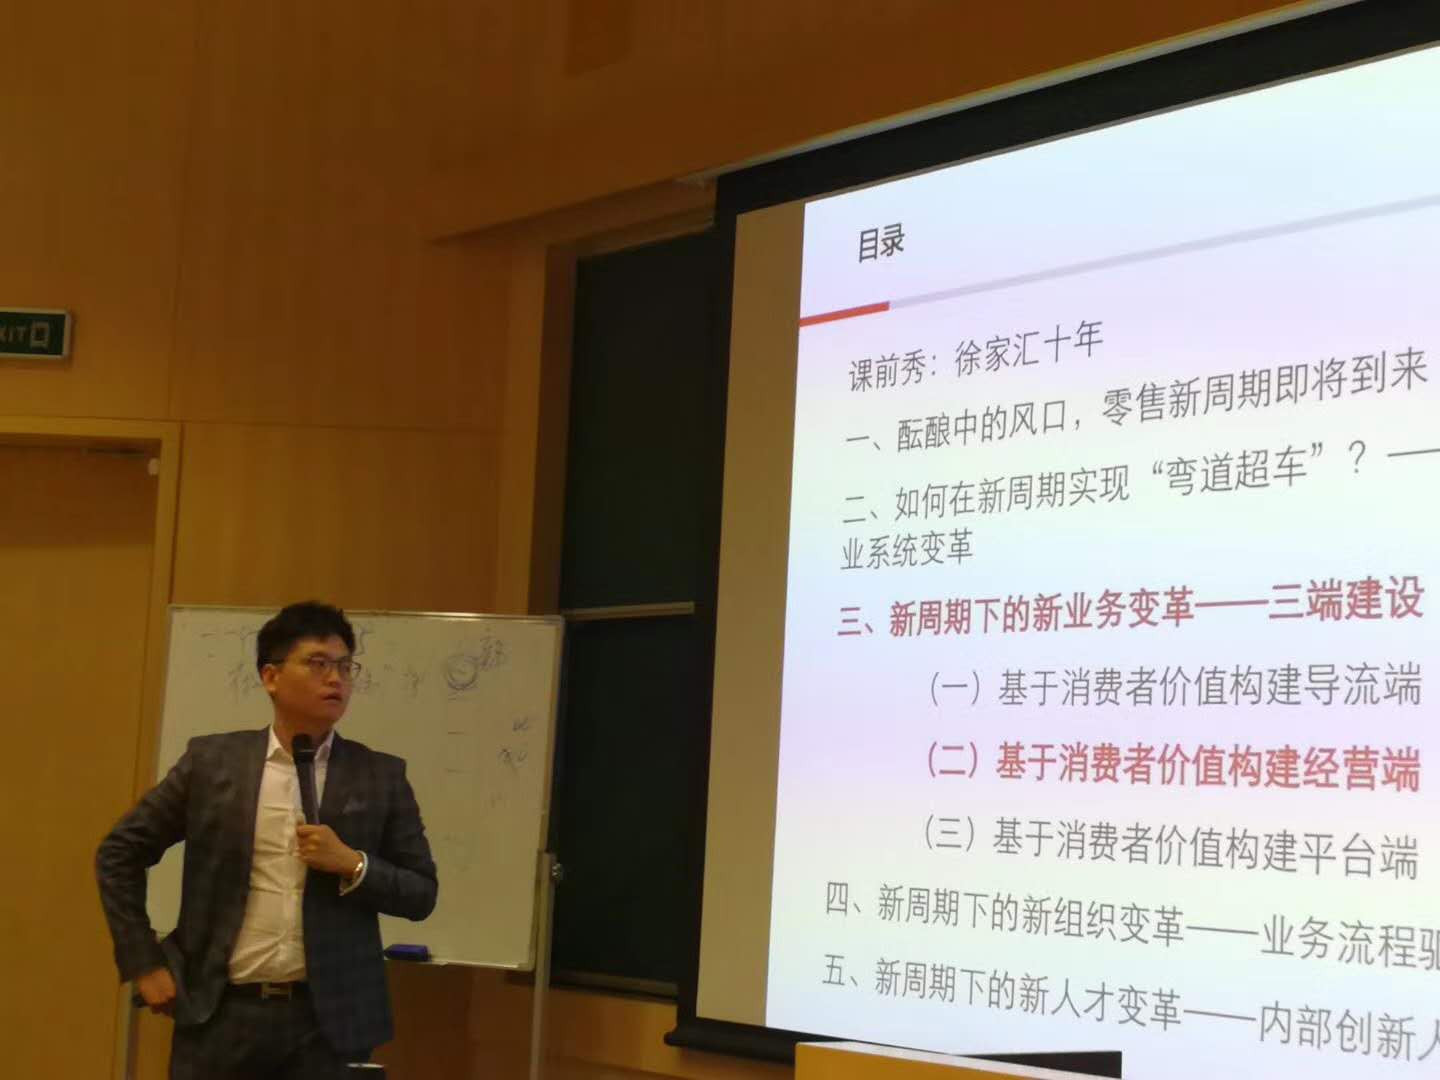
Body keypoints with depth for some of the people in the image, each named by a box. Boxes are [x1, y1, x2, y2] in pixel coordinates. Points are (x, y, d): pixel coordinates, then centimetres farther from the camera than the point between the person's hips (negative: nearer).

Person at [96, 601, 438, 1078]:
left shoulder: (381, 776, 4)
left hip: (327, 1019, 0)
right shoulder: (212, 760, 3)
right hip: (221, 1013, 0)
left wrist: (351, 864, -12)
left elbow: (422, 894, 5)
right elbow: (119, 853, 8)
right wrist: (144, 964, 2)